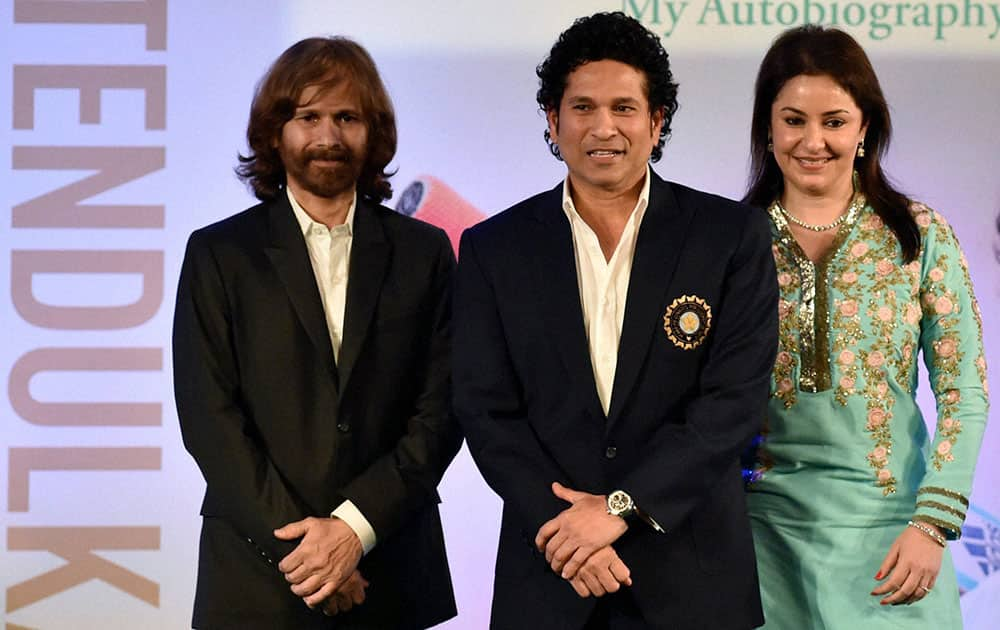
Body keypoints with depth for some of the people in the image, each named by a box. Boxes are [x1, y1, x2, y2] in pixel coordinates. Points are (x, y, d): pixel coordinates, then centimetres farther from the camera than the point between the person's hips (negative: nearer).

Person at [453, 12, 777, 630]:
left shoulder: (733, 236, -2)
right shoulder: (494, 249, 3)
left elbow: (736, 399, -8)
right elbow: (486, 411, -1)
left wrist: (620, 506, -16)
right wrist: (568, 532, -13)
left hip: (692, 577, -1)